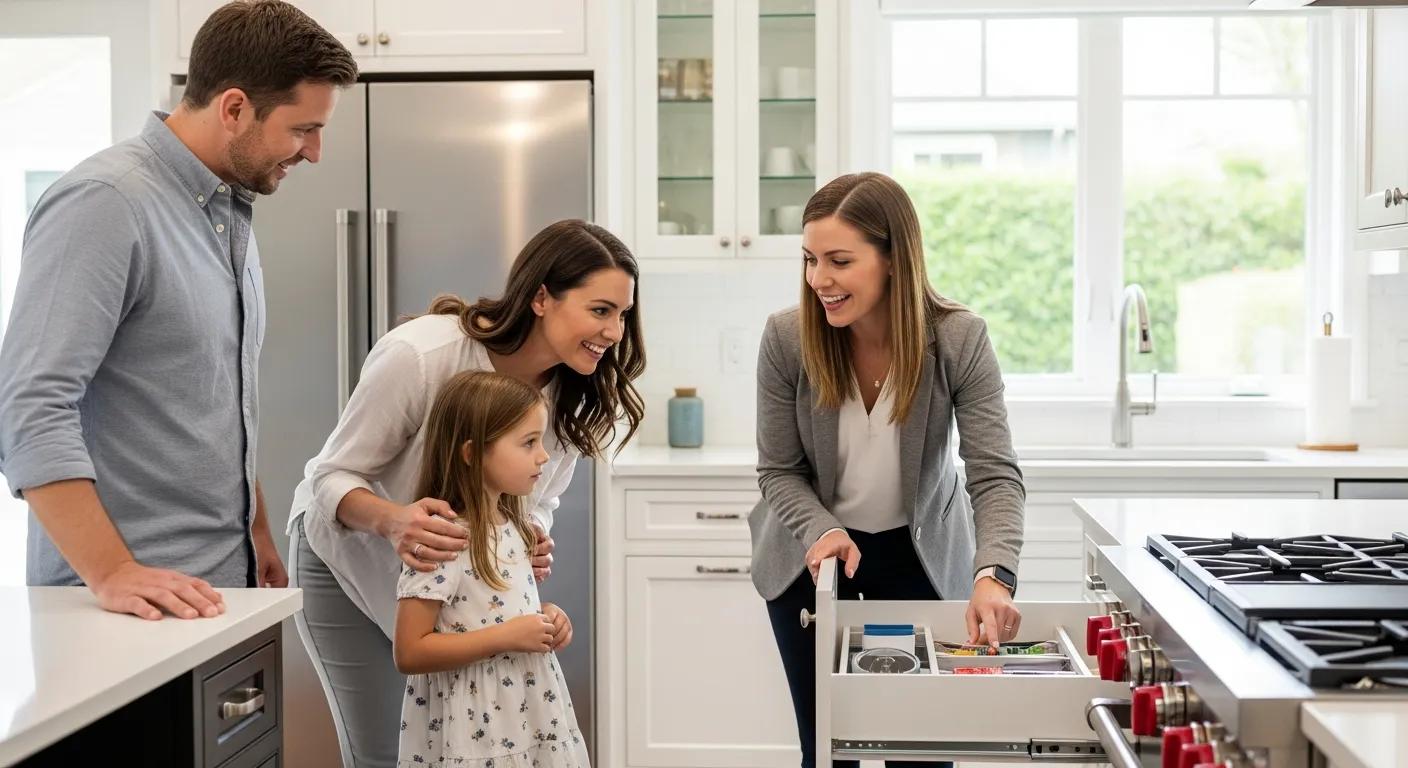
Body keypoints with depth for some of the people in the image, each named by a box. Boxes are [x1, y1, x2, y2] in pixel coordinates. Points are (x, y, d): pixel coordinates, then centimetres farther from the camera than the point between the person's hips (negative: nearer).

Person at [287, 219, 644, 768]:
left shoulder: (572, 397, -15)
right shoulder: (419, 354, -33)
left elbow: (537, 502, -2)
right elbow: (334, 477, -24)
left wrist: (531, 547, -26)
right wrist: (394, 521, -45)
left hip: (446, 569, 5)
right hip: (348, 554, -5)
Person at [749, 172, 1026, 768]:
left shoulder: (959, 340, -22)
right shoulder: (787, 339, -20)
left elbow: (996, 474, -26)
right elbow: (778, 472, -10)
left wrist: (993, 575, -43)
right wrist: (823, 531, -30)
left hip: (920, 555, 0)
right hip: (812, 557, 1)